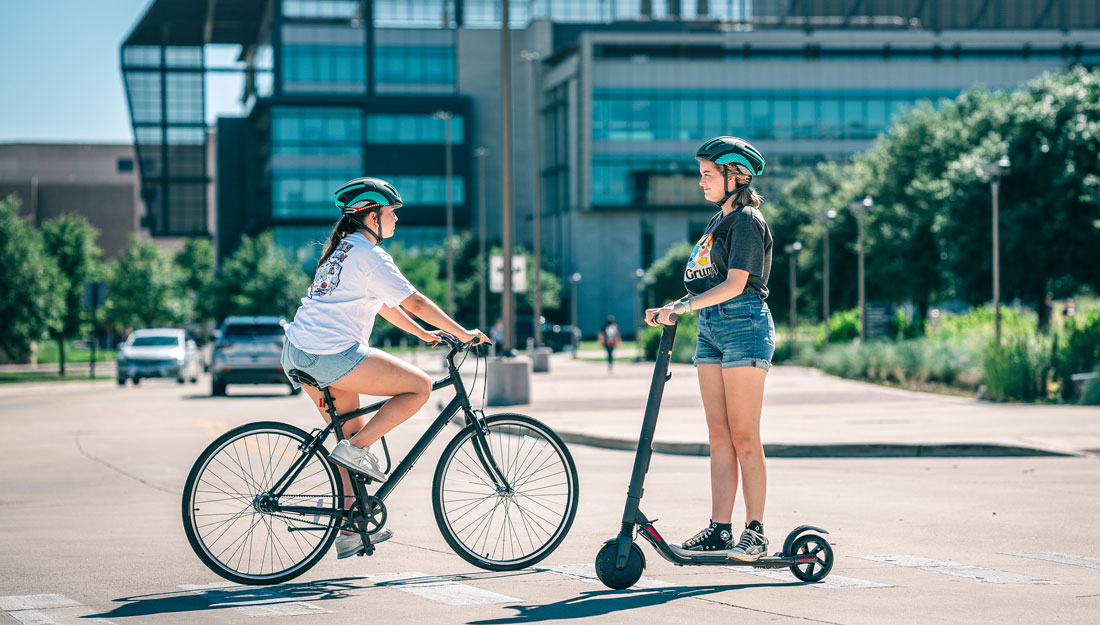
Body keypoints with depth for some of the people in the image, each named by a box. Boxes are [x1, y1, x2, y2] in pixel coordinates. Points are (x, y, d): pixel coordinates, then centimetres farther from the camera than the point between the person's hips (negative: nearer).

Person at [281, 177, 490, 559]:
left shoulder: (341, 249, 23)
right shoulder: (369, 255, -7)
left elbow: (383, 304, 30)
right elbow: (414, 302, -10)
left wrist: (423, 333, 29)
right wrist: (463, 333, -4)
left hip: (298, 354, 10)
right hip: (333, 355, -10)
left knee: (353, 433, 17)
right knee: (420, 387, -5)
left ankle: (350, 530, 17)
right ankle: (356, 450, -8)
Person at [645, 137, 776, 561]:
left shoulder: (747, 221, -8)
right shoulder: (719, 221, 20)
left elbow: (734, 284, -17)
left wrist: (682, 306, -22)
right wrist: (672, 308, 10)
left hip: (743, 324, -9)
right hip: (712, 326, 9)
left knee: (744, 436, -8)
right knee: (719, 436, 5)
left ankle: (755, 531, -5)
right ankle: (720, 529, 5)